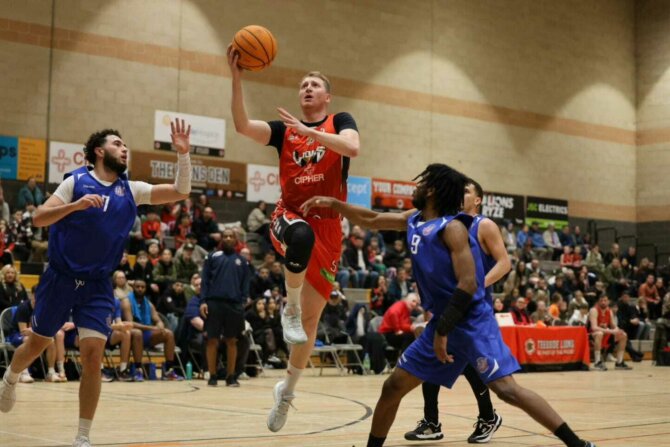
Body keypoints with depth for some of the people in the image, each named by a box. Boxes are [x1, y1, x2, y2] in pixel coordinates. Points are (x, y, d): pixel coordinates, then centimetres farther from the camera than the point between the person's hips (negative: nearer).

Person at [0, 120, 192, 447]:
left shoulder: (132, 190, 3)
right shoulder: (76, 181, -5)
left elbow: (180, 191, -3)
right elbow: (39, 218, -12)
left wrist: (182, 153, -16)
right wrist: (76, 205, -27)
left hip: (98, 286, 2)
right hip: (60, 278, -2)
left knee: (93, 357, -9)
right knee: (37, 345, 13)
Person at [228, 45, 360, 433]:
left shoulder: (340, 122, 5)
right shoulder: (284, 129, 10)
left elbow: (353, 147, -19)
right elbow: (242, 125, -6)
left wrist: (308, 131, -25)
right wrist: (238, 79, -16)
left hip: (328, 227, 0)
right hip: (290, 217, 0)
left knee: (312, 317, 4)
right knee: (302, 235, -41)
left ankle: (287, 390, 23)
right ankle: (290, 308, -17)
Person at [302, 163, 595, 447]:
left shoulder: (452, 227, -16)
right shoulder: (413, 220, 9)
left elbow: (468, 285, -22)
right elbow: (371, 220, 24)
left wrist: (442, 331, -22)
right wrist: (333, 204, 17)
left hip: (472, 323, -8)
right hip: (442, 323, 8)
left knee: (507, 389, -17)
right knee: (393, 387, 8)